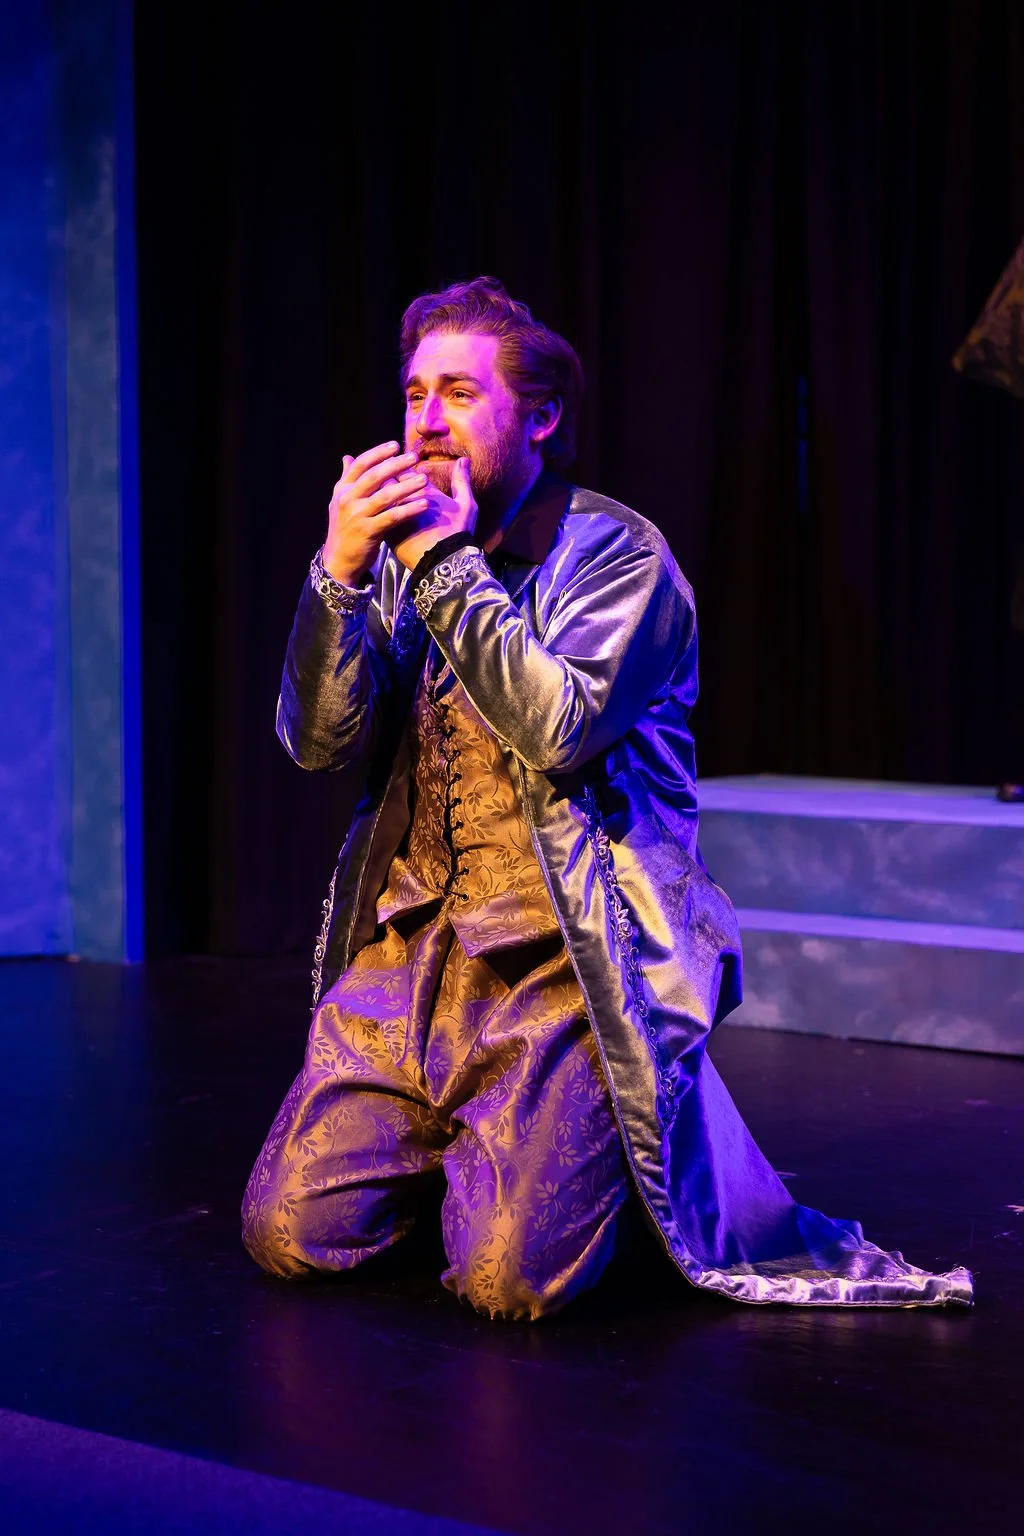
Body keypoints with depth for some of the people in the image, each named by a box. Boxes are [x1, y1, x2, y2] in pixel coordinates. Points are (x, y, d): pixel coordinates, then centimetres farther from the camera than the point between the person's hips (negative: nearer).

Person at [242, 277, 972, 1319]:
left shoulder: (615, 553, -3)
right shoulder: (402, 556, 13)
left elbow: (560, 727, -20)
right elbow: (318, 742, 3)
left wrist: (447, 561, -15)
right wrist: (340, 570, -10)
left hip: (561, 958, -5)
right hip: (412, 946, 5)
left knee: (508, 1277, -20)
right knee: (290, 1234, -5)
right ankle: (464, 1146, 21)